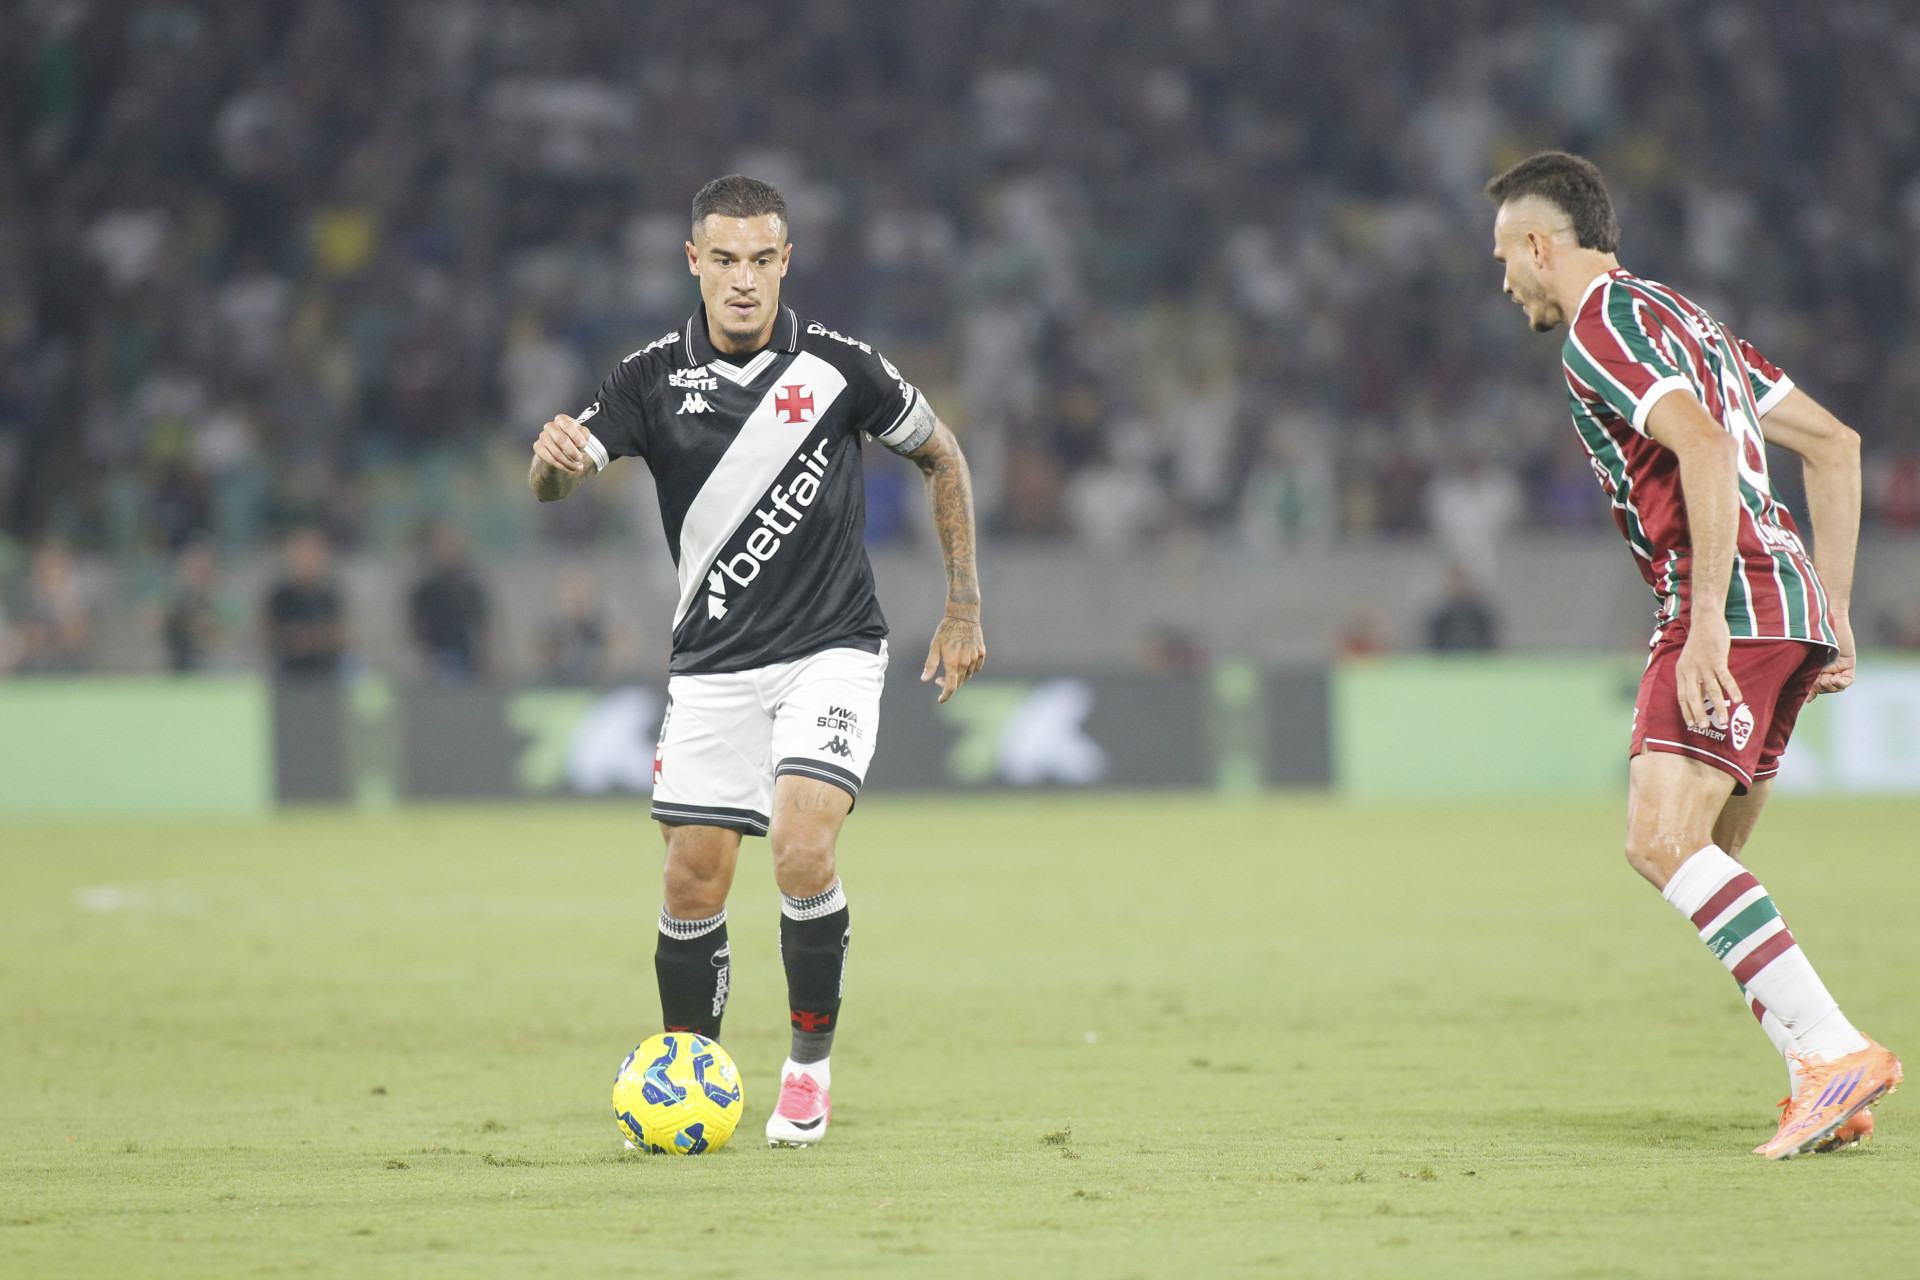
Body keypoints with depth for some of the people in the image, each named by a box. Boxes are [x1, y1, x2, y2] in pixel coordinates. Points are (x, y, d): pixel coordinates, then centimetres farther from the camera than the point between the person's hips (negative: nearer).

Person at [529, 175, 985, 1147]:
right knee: (691, 886, 0)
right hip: (712, 666, 2)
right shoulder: (653, 380, -4)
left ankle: (810, 1067, -2)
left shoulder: (835, 366, -7)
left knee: (802, 853, -20)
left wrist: (963, 607, 7)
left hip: (830, 652, -2)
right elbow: (555, 483, -14)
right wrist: (553, 457, -40)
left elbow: (940, 455, 8)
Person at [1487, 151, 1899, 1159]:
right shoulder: (1679, 316, 26)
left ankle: (1836, 1050, -28)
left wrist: (1708, 613, -24)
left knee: (1663, 839, -18)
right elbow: (1834, 444, 26)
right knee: (1698, 860, 11)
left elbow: (1705, 446, -21)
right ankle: (1825, 1091, 2)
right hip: (1795, 608, 10)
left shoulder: (1601, 327, -4)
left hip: (1734, 611, -10)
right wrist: (1832, 613, 24)